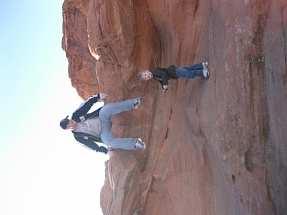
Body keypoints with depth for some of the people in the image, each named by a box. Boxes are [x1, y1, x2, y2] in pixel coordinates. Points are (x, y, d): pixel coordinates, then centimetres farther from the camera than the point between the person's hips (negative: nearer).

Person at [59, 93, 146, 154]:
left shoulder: (75, 116, 4)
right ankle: (135, 144, -40)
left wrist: (97, 96, -13)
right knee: (109, 142, -40)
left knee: (104, 109, -32)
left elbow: (86, 106, -1)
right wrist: (106, 150, -10)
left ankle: (133, 103, -38)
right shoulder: (78, 137, -1)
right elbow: (91, 146, 0)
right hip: (103, 133, -3)